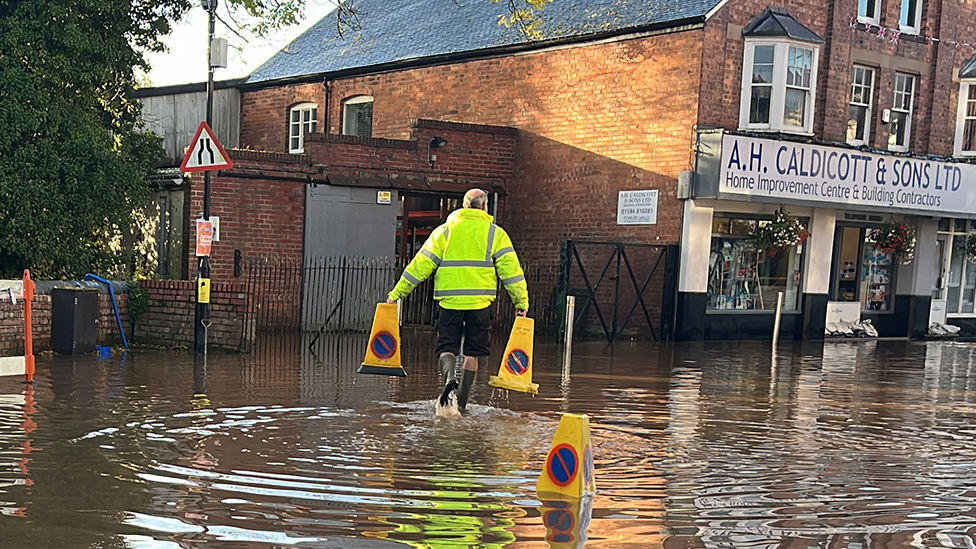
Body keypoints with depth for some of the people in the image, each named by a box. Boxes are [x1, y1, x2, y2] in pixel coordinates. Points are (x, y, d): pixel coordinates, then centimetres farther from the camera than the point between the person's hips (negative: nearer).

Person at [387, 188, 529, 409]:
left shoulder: (444, 230, 8)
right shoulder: (496, 233, 5)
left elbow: (421, 265, 6)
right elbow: (510, 269, 0)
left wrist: (397, 293, 11)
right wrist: (521, 302, 5)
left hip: (449, 300, 0)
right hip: (480, 301, 0)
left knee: (446, 346, 9)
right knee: (473, 351, 11)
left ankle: (450, 375, -22)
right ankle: (461, 402, 12)